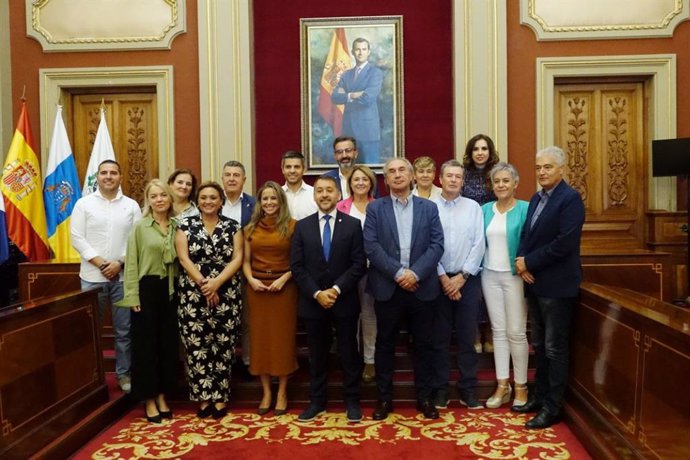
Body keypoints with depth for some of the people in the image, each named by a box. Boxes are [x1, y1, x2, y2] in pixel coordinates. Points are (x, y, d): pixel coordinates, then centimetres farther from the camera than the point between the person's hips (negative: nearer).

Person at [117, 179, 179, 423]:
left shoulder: (175, 226, 7)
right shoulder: (140, 227, -3)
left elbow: (179, 259, 10)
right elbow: (131, 263, -5)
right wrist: (133, 296, -11)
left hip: (169, 289, 4)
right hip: (147, 289, -4)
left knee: (168, 342, 9)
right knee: (146, 343, 3)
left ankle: (162, 397, 22)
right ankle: (149, 400, 15)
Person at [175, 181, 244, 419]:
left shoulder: (233, 226, 5)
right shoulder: (186, 225, 5)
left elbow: (237, 259, -3)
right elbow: (183, 258, -3)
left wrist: (216, 283, -15)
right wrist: (203, 284, -13)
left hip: (226, 295, 0)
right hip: (193, 295, 0)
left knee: (223, 347, 4)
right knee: (196, 347, 2)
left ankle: (220, 398, 15)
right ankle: (204, 397, 15)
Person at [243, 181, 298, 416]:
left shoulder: (292, 226, -3)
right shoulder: (251, 228, 8)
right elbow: (246, 261, 9)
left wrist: (284, 278, -15)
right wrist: (251, 280, -8)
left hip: (284, 287, -3)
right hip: (257, 288, 3)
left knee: (283, 337, 4)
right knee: (260, 337, 7)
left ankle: (282, 392, 17)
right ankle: (266, 392, 19)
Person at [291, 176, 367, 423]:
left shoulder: (353, 224, 0)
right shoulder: (302, 226, 4)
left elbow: (359, 264, -5)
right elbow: (297, 266, 0)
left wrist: (337, 289, -15)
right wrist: (316, 293, -11)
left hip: (345, 301, -1)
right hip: (312, 301, 1)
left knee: (349, 353, 8)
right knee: (317, 355, 12)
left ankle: (352, 401, 22)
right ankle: (317, 401, 25)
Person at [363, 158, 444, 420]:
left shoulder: (429, 207, 8)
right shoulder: (375, 208, 4)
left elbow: (437, 245, -1)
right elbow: (371, 246, -7)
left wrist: (415, 273, -14)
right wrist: (398, 273, -15)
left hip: (422, 287, 1)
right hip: (387, 287, -1)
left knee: (423, 344, 9)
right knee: (385, 344, 8)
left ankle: (424, 397, 24)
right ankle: (384, 398, 21)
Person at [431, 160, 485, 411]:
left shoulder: (473, 207, 5)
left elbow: (479, 245, 0)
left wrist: (461, 277, -7)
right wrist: (443, 277, -8)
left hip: (468, 280, 1)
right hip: (438, 279, -1)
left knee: (467, 337, 6)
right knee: (440, 337, 6)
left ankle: (468, 389, 17)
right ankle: (440, 389, 16)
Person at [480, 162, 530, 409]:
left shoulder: (525, 209, -5)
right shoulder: (485, 210, 7)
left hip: (515, 275, -4)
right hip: (490, 275, 4)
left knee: (516, 332, 0)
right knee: (498, 331, 9)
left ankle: (521, 386, 16)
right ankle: (502, 385, 18)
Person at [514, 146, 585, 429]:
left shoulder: (570, 198, -12)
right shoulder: (536, 199, 13)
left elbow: (564, 243, -21)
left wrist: (528, 262, -15)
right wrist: (522, 262, -8)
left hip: (556, 285, -8)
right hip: (534, 282, 8)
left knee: (555, 348, 2)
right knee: (539, 346, 17)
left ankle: (552, 408, 13)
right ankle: (539, 396, 30)